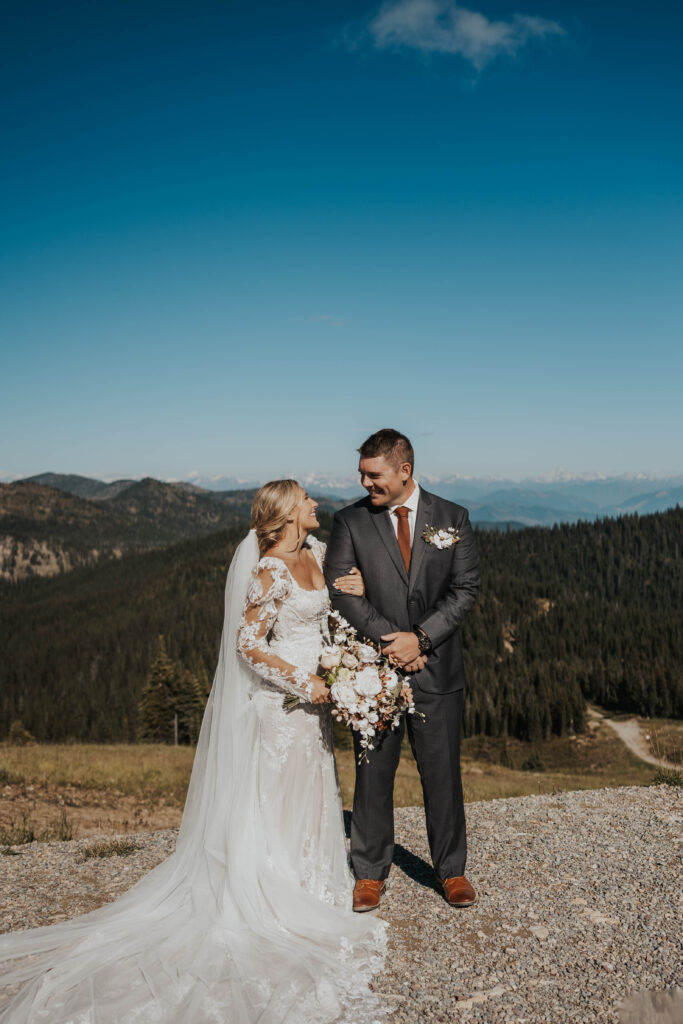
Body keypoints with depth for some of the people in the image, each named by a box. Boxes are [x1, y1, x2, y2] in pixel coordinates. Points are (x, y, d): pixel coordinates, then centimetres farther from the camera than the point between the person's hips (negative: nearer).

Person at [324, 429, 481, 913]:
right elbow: (341, 587, -9)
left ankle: (451, 869, 30)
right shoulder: (350, 521, -1)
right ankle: (370, 872, 28)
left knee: (443, 774, 10)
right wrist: (389, 639, -17)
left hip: (437, 670, 0)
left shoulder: (453, 518, 1)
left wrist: (420, 638, -14)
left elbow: (465, 589, -3)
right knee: (373, 774, 9)